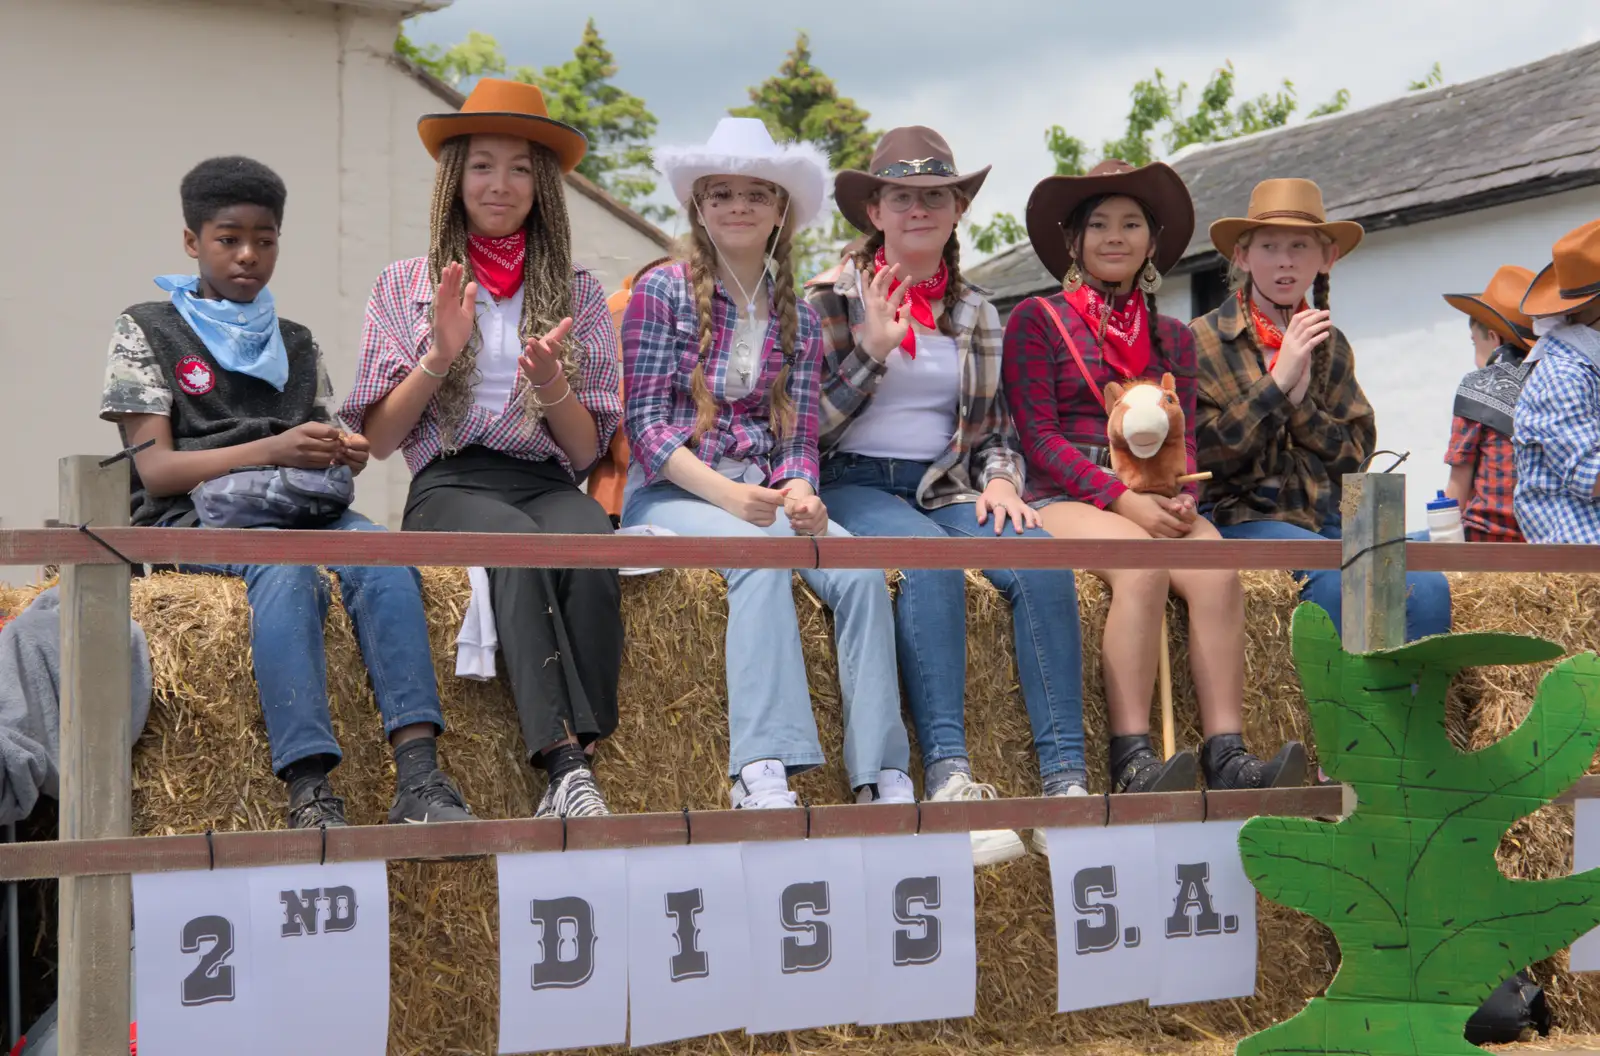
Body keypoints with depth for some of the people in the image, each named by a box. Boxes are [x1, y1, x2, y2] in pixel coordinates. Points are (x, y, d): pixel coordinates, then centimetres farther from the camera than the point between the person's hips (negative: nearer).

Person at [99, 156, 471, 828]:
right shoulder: (147, 333, 12)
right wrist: (270, 451, -16)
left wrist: (345, 456, -4)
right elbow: (154, 468, -1)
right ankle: (309, 793, -50)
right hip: (192, 518, -4)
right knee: (285, 563, -39)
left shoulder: (296, 346, 26)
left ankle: (419, 779, -47)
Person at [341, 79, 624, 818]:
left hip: (547, 481, 1)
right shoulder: (405, 285, 15)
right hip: (448, 486, -1)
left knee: (590, 546, -36)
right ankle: (565, 764, -47)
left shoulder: (577, 292, 17)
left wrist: (551, 383, -10)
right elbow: (377, 440, 8)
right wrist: (439, 357, -7)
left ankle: (572, 777, -41)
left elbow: (587, 451, 11)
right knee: (520, 543, -37)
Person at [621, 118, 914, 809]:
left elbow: (799, 436, 10)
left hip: (764, 497, 4)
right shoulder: (662, 292, 1)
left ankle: (882, 778, -28)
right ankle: (762, 772, -44)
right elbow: (646, 425, -6)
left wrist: (799, 494, -14)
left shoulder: (798, 318, 15)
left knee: (860, 570, -24)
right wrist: (727, 494, -20)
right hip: (669, 494, -4)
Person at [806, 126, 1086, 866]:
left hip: (943, 488, 4)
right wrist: (872, 352, -10)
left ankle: (1066, 779, -34)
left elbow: (995, 430, 21)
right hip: (852, 485, -4)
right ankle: (947, 777, -44)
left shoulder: (977, 316, 18)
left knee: (1041, 561, -28)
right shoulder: (831, 300, 5)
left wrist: (1000, 479, -1)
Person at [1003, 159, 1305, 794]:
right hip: (1063, 501, -4)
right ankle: (1132, 760, -40)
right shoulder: (1037, 319, 8)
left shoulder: (1173, 338, 23)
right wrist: (1121, 498, -15)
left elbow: (1185, 440, 17)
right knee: (1141, 565, -36)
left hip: (1153, 503, 4)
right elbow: (1037, 437, -2)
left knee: (1218, 570, -29)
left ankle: (1227, 756, -38)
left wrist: (1182, 498, -8)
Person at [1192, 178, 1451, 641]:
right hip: (1240, 517, -5)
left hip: (1324, 520, 5)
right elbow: (1203, 453, -8)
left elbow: (1356, 453, 11)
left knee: (1427, 588, -23)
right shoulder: (1204, 340, 1)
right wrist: (1279, 380, -14)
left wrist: (1300, 400, -6)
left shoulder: (1331, 345, 17)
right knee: (1338, 577, -34)